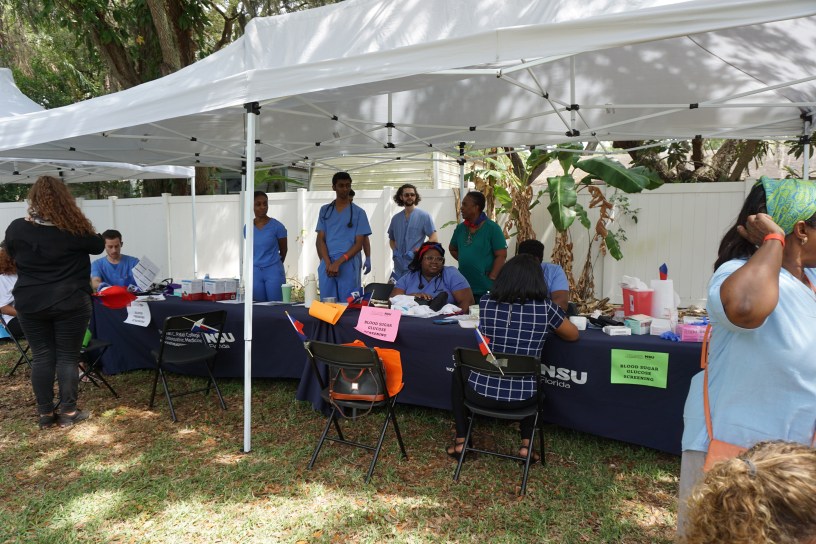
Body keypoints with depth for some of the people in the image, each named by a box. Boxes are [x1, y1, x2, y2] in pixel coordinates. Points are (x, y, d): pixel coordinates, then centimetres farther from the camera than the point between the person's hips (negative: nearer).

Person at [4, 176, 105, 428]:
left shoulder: (16, 228, -3)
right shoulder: (74, 228, -12)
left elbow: (13, 256, 15)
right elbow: (98, 246, 5)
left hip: (30, 303, 3)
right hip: (70, 302, -3)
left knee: (41, 356, 10)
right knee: (68, 356, 6)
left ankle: (45, 414, 17)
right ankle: (68, 412, 11)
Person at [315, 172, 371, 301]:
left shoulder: (358, 212, 5)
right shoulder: (325, 210, 13)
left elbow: (359, 244, 0)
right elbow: (320, 240, 8)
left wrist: (338, 262, -12)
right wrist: (328, 263, -8)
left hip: (348, 265, -2)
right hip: (327, 265, 2)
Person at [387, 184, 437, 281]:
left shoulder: (424, 216, -3)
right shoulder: (395, 218, 11)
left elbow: (434, 239, -8)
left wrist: (416, 252, -16)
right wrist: (394, 251, 1)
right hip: (399, 267, 5)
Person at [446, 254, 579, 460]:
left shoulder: (485, 303, -7)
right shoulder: (546, 308, -10)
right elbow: (573, 335, 8)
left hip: (481, 393, 0)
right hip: (521, 398, 1)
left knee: (458, 374, 34)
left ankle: (461, 441, 30)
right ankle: (526, 444, 26)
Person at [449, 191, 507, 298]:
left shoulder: (492, 228, -8)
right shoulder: (460, 228, 8)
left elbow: (501, 255, -11)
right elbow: (452, 249, 22)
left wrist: (491, 278, -14)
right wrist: (464, 260, 7)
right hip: (463, 286, 5)